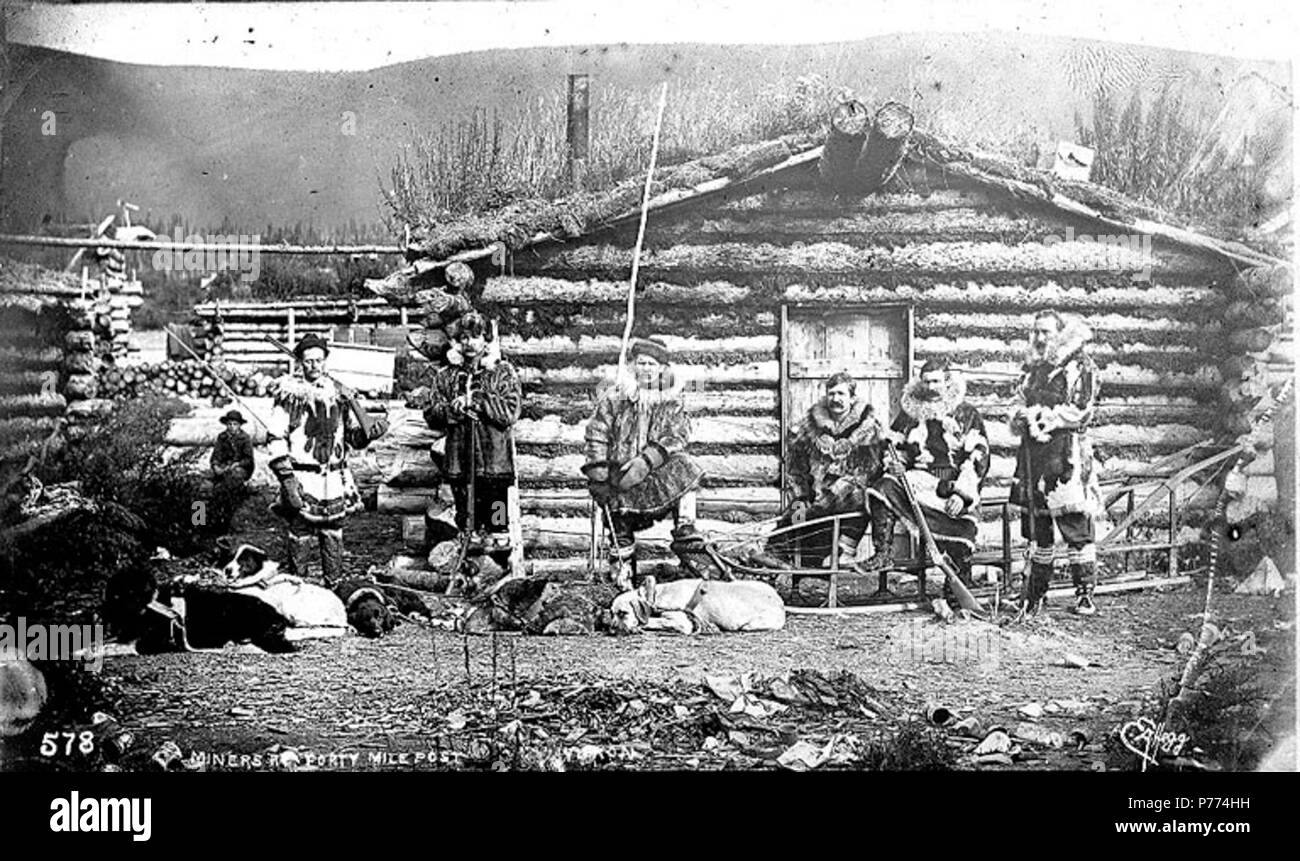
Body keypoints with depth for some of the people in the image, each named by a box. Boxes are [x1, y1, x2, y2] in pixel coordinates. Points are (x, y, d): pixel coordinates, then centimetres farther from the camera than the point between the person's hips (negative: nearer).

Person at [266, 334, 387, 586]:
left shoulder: (339, 393, 10)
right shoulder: (289, 393, -2)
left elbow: (354, 439, 15)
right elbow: (275, 437, -6)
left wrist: (369, 431, -8)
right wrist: (286, 477, -14)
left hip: (335, 480, 4)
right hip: (301, 479, -4)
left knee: (333, 537, 9)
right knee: (297, 538, 1)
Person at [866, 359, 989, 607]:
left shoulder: (967, 414, 4)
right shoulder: (910, 411, 14)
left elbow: (978, 458, -4)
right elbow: (893, 445, 21)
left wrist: (962, 493, -16)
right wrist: (895, 462, -4)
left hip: (955, 484, -3)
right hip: (919, 480, 3)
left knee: (963, 523, -28)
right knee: (884, 488, -26)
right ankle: (883, 551, -20)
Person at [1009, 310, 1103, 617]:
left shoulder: (1079, 367, -2)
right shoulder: (1033, 368, 20)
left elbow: (1079, 411, -11)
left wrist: (1042, 416, -11)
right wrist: (1020, 418, 5)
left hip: (1066, 453, -7)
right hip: (1033, 453, 7)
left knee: (1075, 525, -7)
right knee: (1037, 526, 10)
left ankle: (1085, 594, -1)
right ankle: (1035, 593, 17)